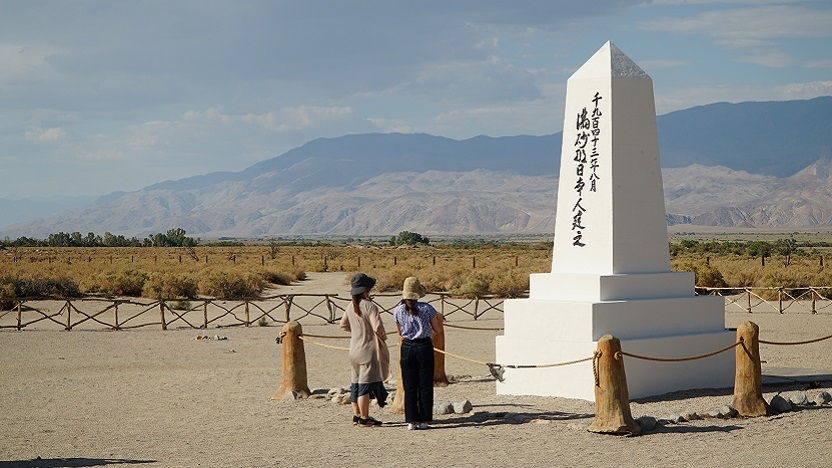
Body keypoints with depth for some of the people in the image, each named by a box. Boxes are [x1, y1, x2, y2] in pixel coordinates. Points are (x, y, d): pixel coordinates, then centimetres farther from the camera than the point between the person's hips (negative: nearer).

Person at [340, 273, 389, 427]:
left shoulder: (350, 308, 5)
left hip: (354, 349, 8)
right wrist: (383, 336, -4)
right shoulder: (369, 307, -18)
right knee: (366, 384, -3)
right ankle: (364, 418, 0)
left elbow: (344, 324, 17)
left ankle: (356, 415, 21)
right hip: (368, 350, -8)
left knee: (355, 383, 13)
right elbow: (377, 327, -23)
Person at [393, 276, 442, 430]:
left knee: (409, 387, 7)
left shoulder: (398, 311, -2)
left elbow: (400, 333, 10)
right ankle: (423, 420, 6)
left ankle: (411, 421, 5)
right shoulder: (427, 308, -8)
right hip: (424, 347, -1)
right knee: (425, 385, 7)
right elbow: (437, 329, 1)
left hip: (407, 348, 2)